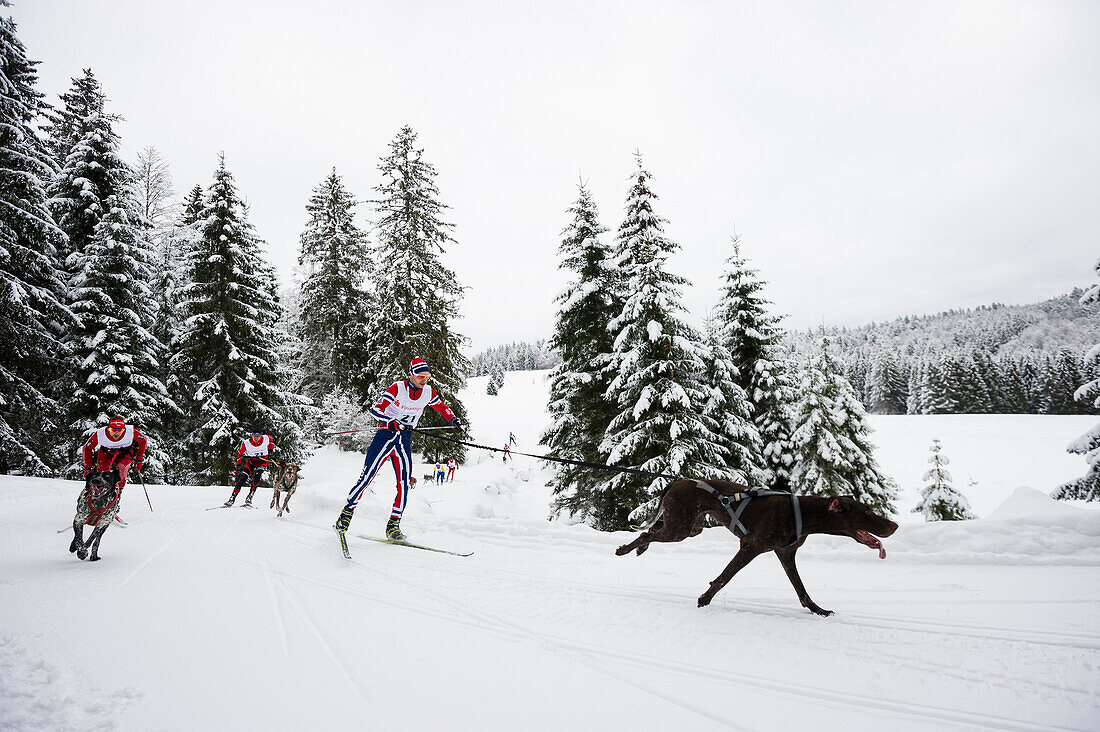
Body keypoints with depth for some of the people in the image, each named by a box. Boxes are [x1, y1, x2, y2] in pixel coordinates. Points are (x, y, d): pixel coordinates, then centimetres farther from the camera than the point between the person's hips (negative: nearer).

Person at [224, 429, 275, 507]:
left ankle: (249, 498, -20)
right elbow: (239, 453, -5)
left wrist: (271, 451, 1)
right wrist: (238, 465, -5)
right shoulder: (246, 443, -22)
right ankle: (232, 499, -3)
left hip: (262, 460, -1)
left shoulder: (266, 438, -21)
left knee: (257, 476, -24)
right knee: (243, 478, -11)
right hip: (251, 460, 1)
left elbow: (270, 441, 6)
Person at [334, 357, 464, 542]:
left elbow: (442, 407, 18)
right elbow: (375, 410, -21)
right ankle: (347, 513, 13)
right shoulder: (397, 388, -15)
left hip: (405, 441, 4)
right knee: (366, 478, -5)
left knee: (404, 484, -6)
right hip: (386, 435, -4)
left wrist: (454, 419, 2)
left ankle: (393, 525, 3)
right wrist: (393, 423, -37)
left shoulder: (428, 392, 0)